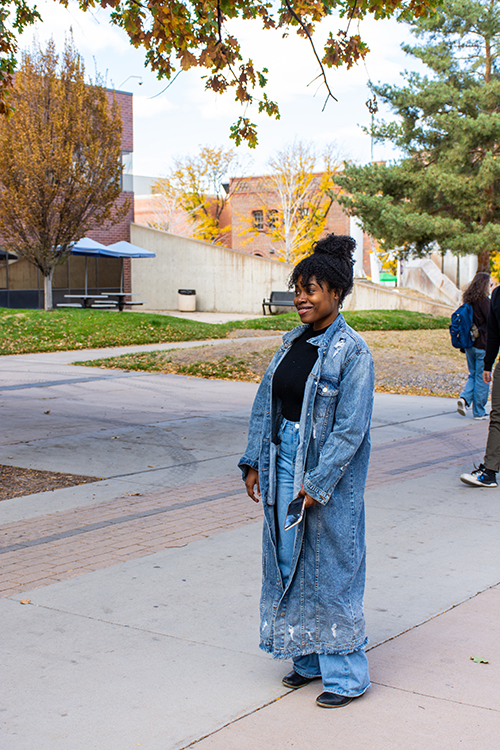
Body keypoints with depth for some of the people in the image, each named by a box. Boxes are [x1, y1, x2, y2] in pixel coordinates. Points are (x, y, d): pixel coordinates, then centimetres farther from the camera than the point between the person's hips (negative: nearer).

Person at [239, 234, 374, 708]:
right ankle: (308, 658, 30)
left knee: (331, 567, 1)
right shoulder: (292, 342, 8)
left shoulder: (352, 352, -14)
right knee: (287, 560, 13)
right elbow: (265, 405, 12)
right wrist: (254, 464, 7)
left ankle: (346, 674, 15)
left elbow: (351, 428, -17)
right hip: (283, 463, 7)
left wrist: (317, 484, -19)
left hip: (329, 473, -7)